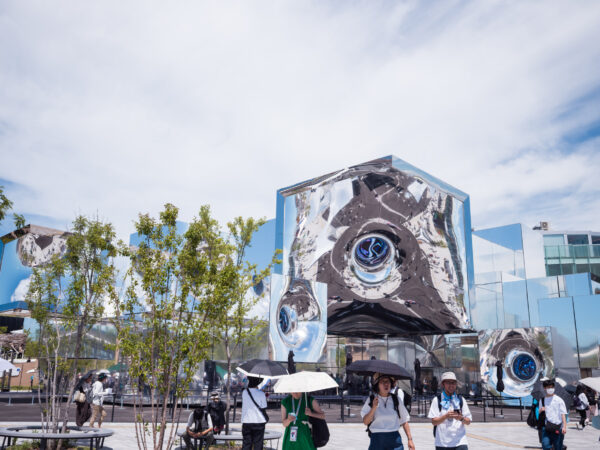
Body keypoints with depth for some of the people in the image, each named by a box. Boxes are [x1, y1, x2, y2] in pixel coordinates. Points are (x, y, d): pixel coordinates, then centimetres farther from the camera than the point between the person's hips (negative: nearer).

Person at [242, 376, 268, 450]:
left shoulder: (244, 392, -1)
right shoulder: (261, 394, -11)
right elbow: (263, 408, -6)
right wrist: (266, 418, 14)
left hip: (246, 422, 3)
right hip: (259, 422, -3)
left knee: (246, 444, 9)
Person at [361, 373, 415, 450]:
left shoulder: (396, 400, 6)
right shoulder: (371, 400, 2)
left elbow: (404, 421, 9)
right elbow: (365, 421, -6)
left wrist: (410, 439, 4)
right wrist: (374, 408, -19)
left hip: (395, 440, 1)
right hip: (377, 440, 0)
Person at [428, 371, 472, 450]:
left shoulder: (461, 400, 9)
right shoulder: (437, 400, 2)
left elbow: (468, 421, 8)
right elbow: (434, 421, -5)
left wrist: (461, 418, -14)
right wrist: (446, 416, -21)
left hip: (460, 442, 1)